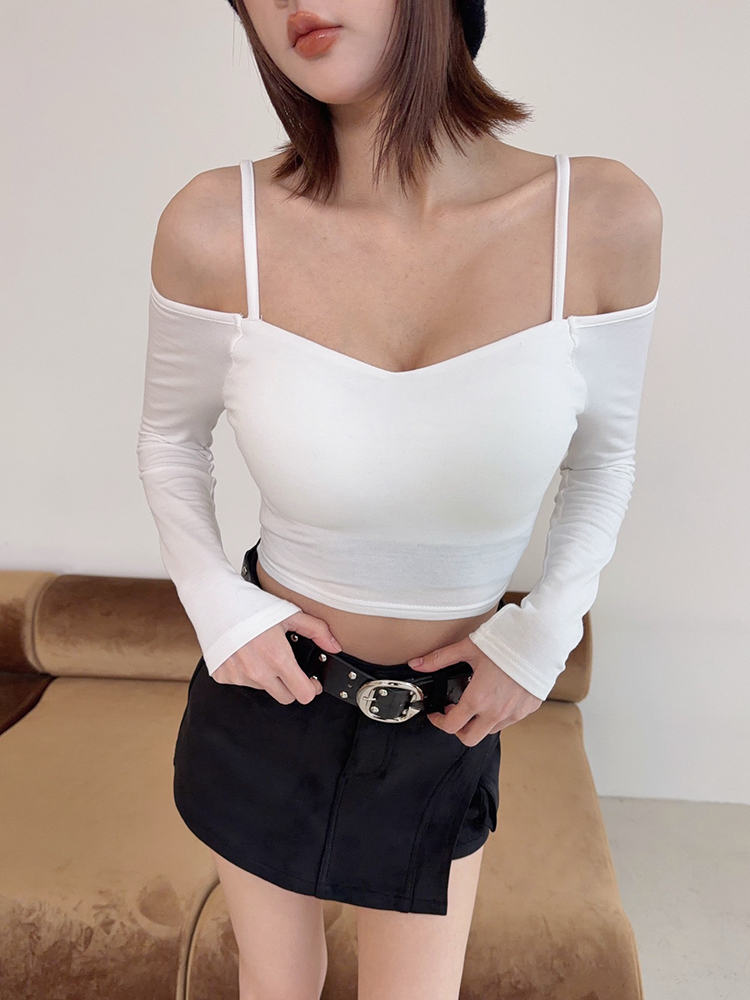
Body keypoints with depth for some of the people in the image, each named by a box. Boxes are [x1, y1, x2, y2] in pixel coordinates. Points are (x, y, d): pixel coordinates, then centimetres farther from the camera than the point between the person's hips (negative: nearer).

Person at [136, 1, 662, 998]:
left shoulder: (604, 217, -16)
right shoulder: (218, 226, -18)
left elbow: (602, 456, 0)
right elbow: (171, 437, 0)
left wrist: (545, 632, -9)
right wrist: (216, 604, -12)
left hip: (445, 712, 0)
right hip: (269, 682, 1)